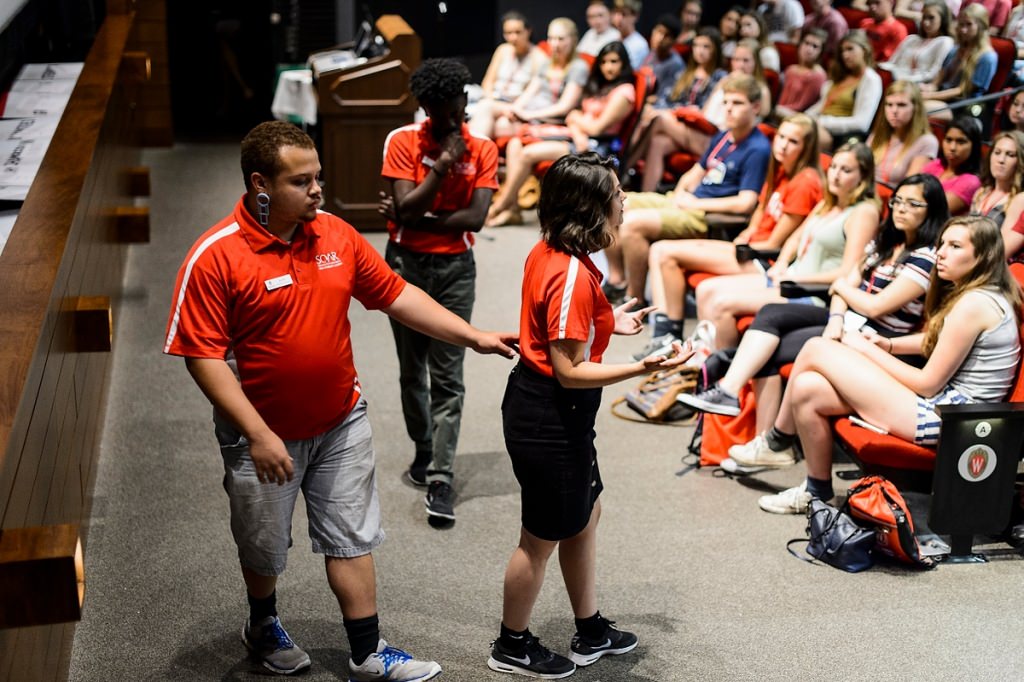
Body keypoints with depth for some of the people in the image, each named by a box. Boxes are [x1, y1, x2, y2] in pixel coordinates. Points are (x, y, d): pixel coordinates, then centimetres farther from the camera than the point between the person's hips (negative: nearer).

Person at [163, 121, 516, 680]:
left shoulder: (337, 234, -4)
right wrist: (258, 434, -24)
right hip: (264, 434, -4)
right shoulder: (214, 257, -20)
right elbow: (203, 356, -20)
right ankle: (263, 626, 45)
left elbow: (395, 294, 4)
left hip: (340, 423, 4)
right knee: (264, 545, 18)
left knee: (352, 537, 10)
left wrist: (474, 337, 1)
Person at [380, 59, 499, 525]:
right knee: (411, 370, 13)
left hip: (455, 268, -1)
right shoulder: (403, 142, -4)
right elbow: (405, 210, -15)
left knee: (447, 377, -4)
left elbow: (476, 218, -12)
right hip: (406, 264, 1)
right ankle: (424, 449, 34)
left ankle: (440, 479, -3)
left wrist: (420, 219, -15)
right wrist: (443, 165, -16)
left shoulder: (482, 150, -1)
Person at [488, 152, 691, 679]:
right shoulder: (572, 275, -28)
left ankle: (590, 633, 39)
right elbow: (570, 371, -25)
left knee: (586, 514, 23)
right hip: (549, 419, -10)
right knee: (543, 537, 9)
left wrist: (608, 322, 14)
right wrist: (643, 368, -31)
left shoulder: (547, 253, 1)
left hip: (538, 402, 10)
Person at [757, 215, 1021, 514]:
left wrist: (868, 351, -5)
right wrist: (889, 345, 8)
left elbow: (928, 384, -16)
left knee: (817, 349, -9)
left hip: (945, 416, -10)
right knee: (807, 388, 1)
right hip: (945, 403, 10)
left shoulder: (975, 304, -18)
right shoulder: (985, 293, 12)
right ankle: (817, 490, 12)